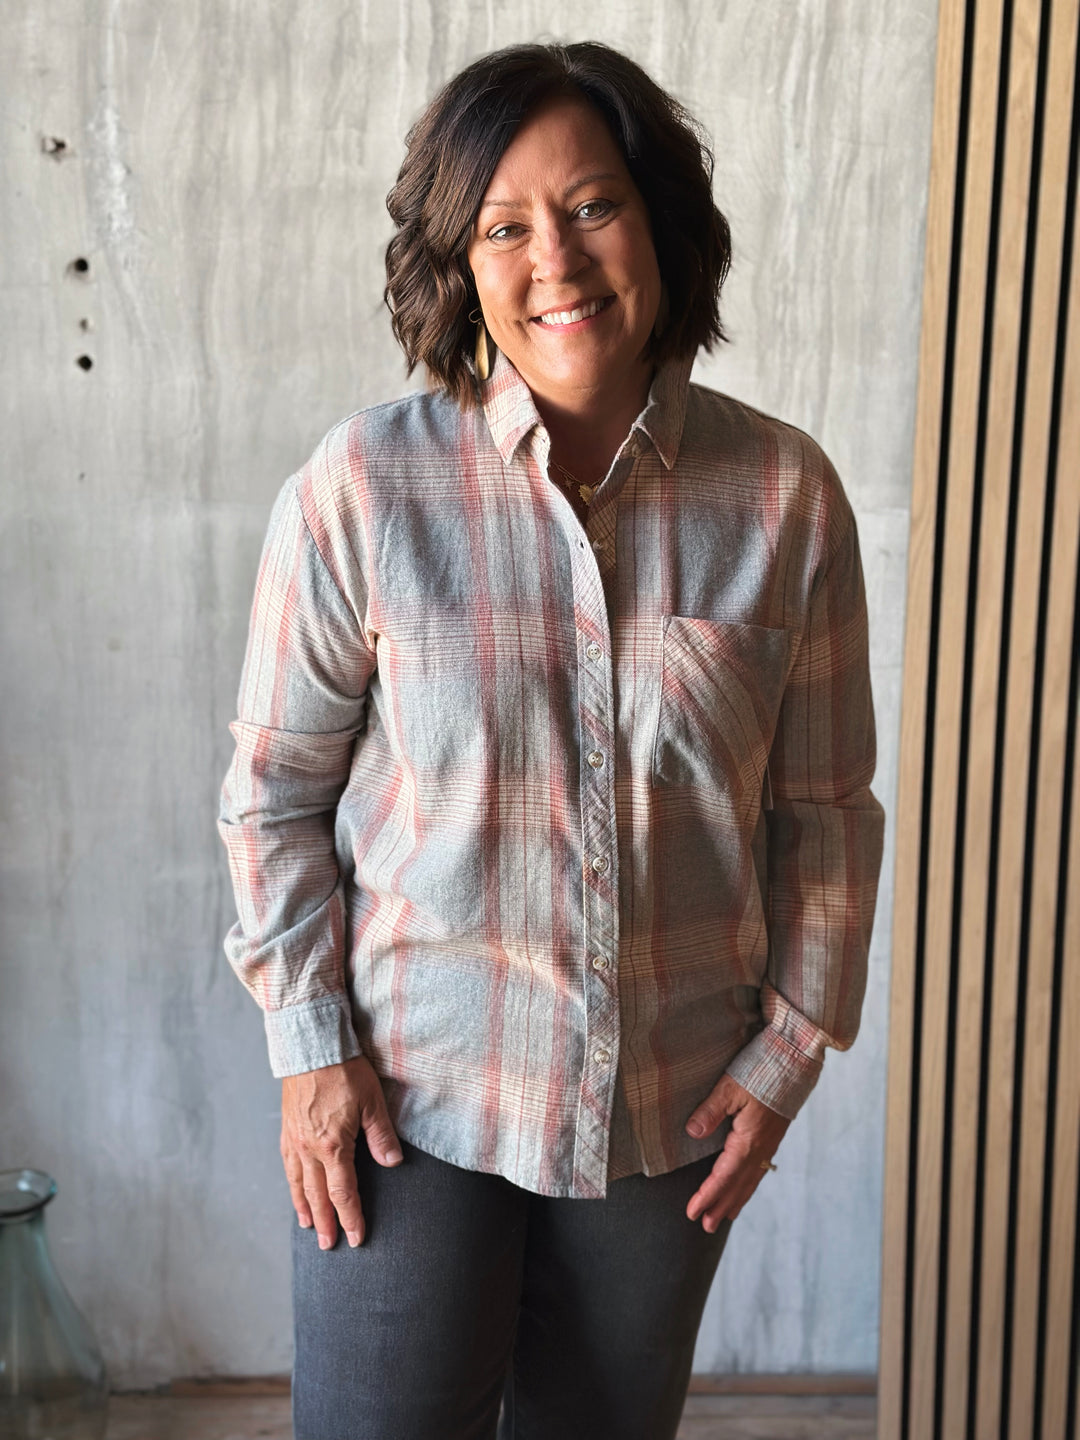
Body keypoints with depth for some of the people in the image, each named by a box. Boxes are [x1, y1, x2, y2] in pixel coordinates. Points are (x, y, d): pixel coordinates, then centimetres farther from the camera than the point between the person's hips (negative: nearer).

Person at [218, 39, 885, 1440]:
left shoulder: (784, 494, -7)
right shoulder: (362, 487, -13)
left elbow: (823, 810, 1)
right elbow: (276, 790, -4)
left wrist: (791, 1044, 0)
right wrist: (309, 1045, -6)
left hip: (672, 1108, 3)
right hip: (409, 1093, -2)